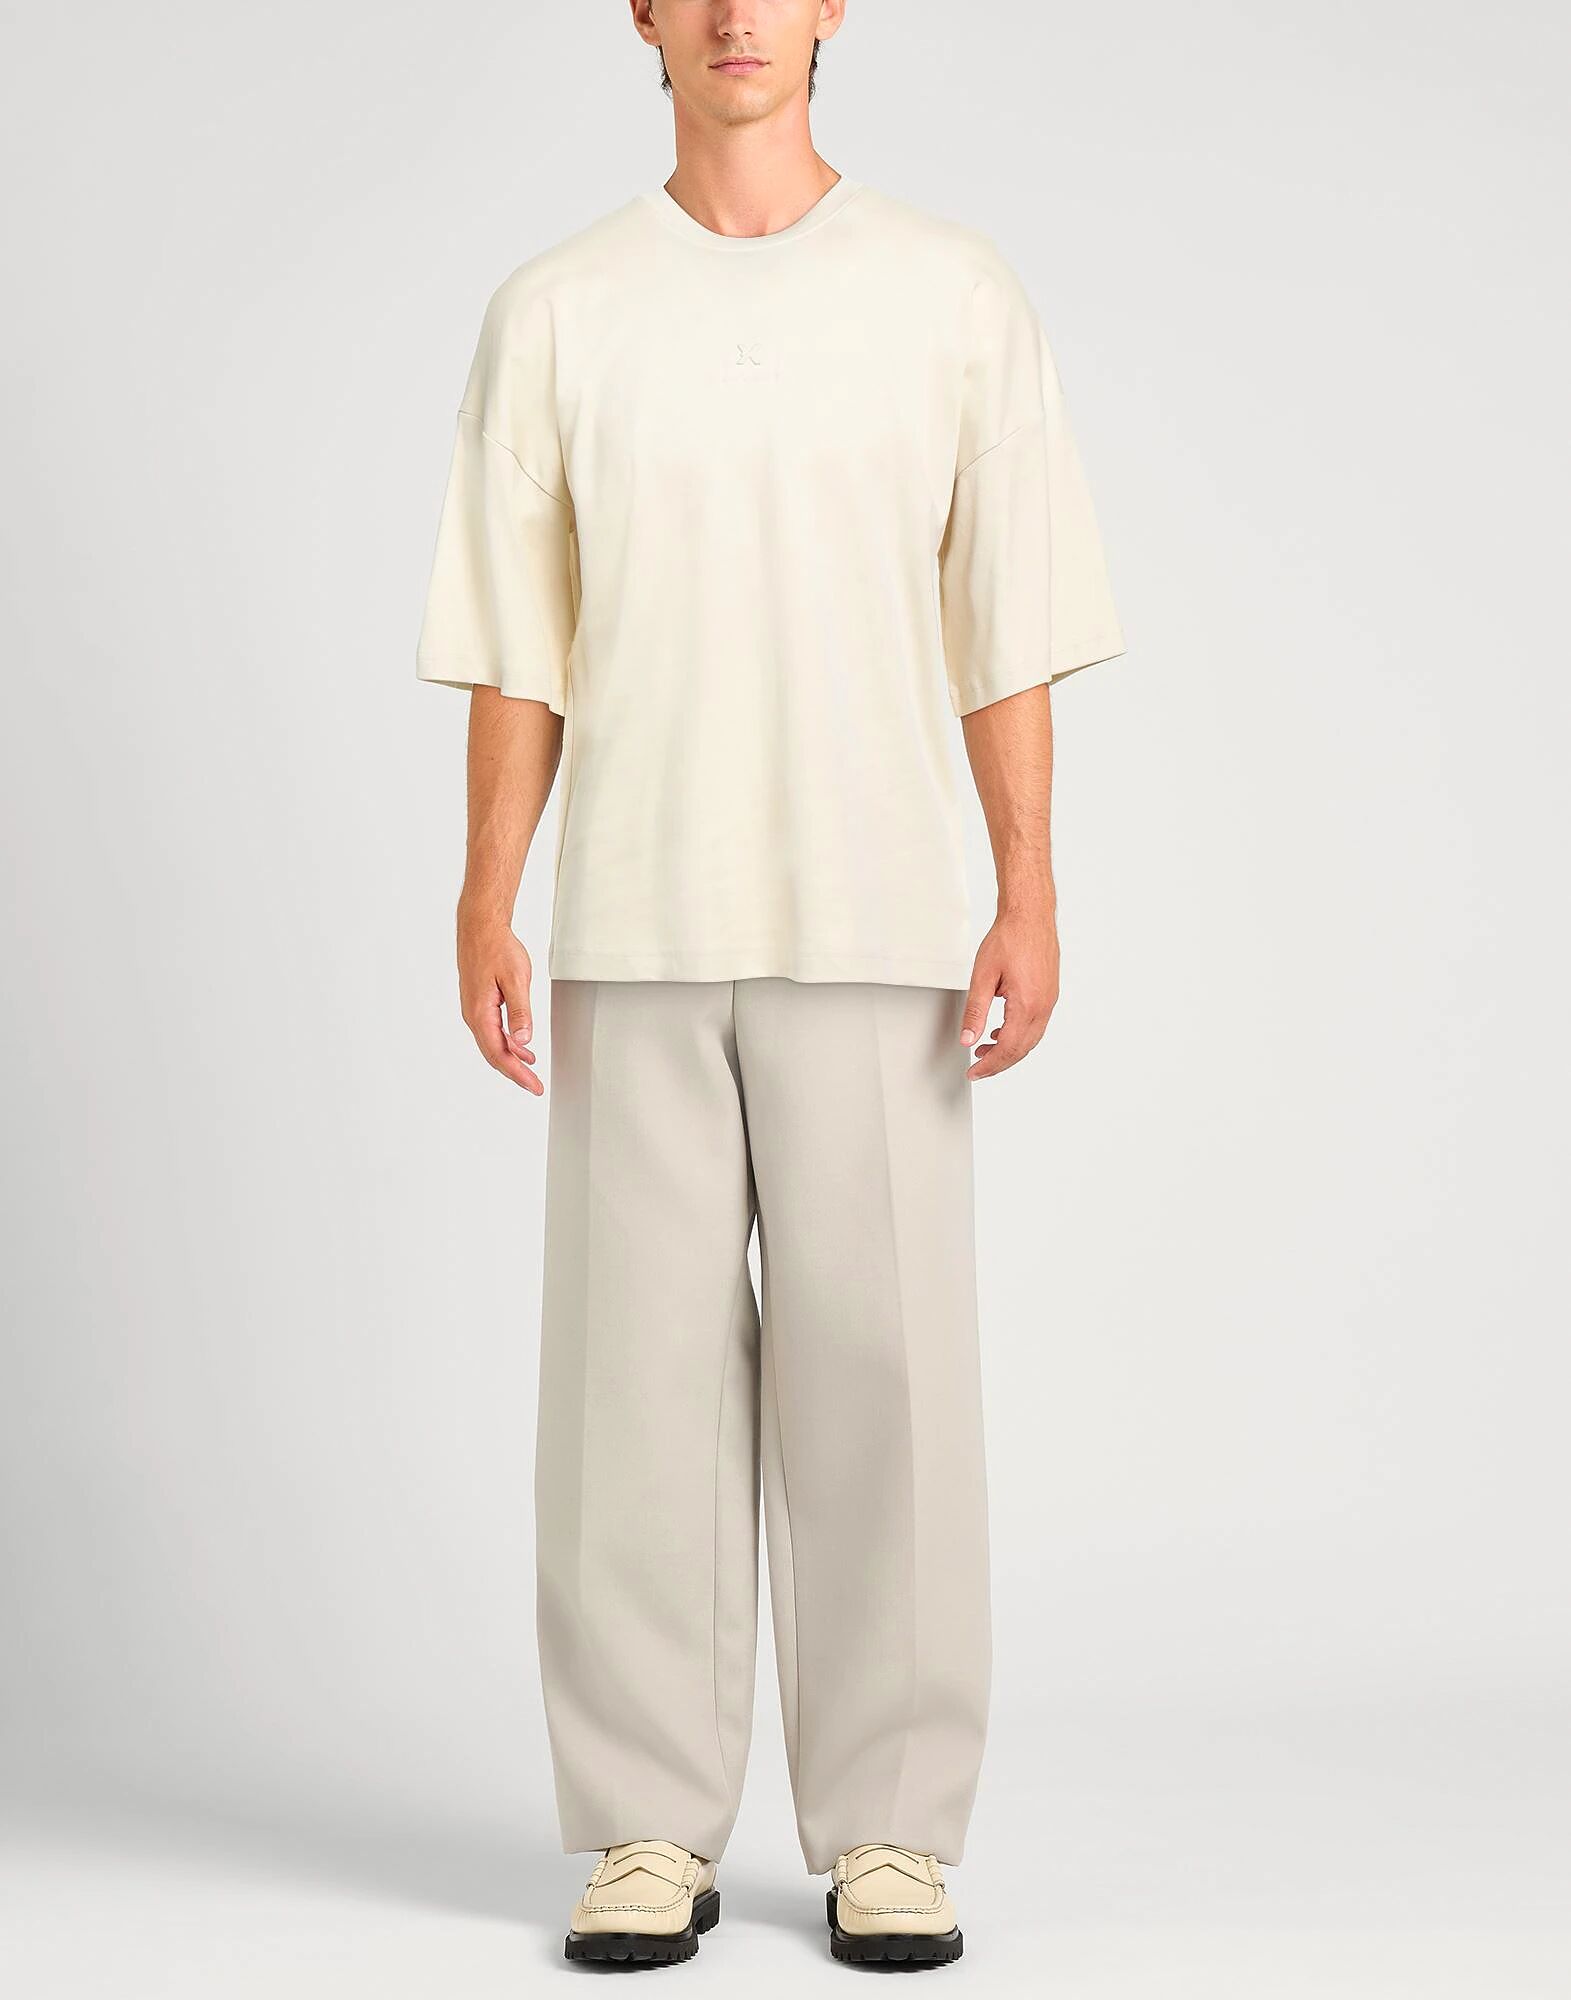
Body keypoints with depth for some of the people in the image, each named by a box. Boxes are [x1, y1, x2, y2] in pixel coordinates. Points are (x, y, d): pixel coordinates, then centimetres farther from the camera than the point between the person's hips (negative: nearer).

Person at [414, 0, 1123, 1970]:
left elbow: (1009, 627, 4)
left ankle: (888, 1829, 12)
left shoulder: (951, 295, 4)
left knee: (881, 1364, 0)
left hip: (873, 923, 0)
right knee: (640, 1365, 2)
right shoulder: (556, 313, 6)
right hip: (635, 928, 1)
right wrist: (484, 910, -2)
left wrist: (1029, 900, -3)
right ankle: (649, 1830, 13)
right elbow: (516, 646, 5)